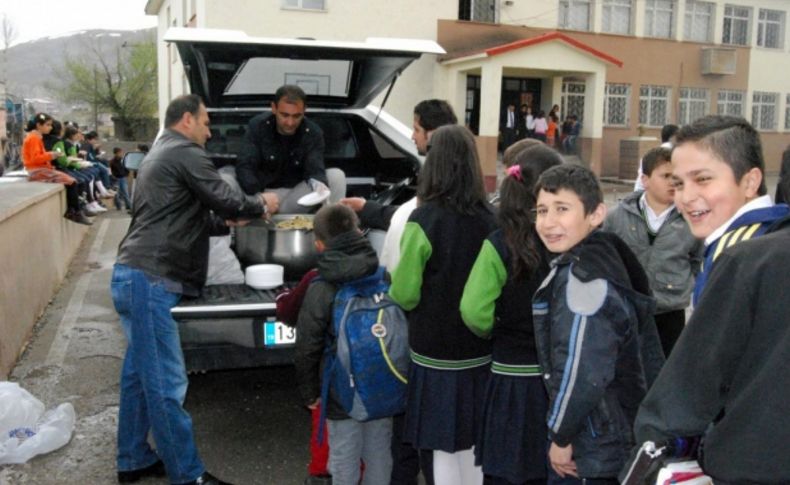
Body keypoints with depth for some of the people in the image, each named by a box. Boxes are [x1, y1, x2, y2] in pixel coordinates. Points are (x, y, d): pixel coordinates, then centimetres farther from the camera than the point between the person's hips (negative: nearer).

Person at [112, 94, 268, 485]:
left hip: (136, 276, 11)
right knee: (166, 383, -6)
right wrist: (259, 204, 8)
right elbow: (226, 200, -10)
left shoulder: (159, 154, 24)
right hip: (150, 280, -11)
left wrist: (225, 223, 20)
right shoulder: (185, 153, -8)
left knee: (140, 374, 16)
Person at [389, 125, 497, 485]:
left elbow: (404, 293, -14)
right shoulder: (490, 217, -5)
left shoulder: (424, 219, -17)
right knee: (473, 444, 19)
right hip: (480, 348, 4)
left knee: (445, 447, 8)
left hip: (437, 349, -4)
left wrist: (394, 288, 6)